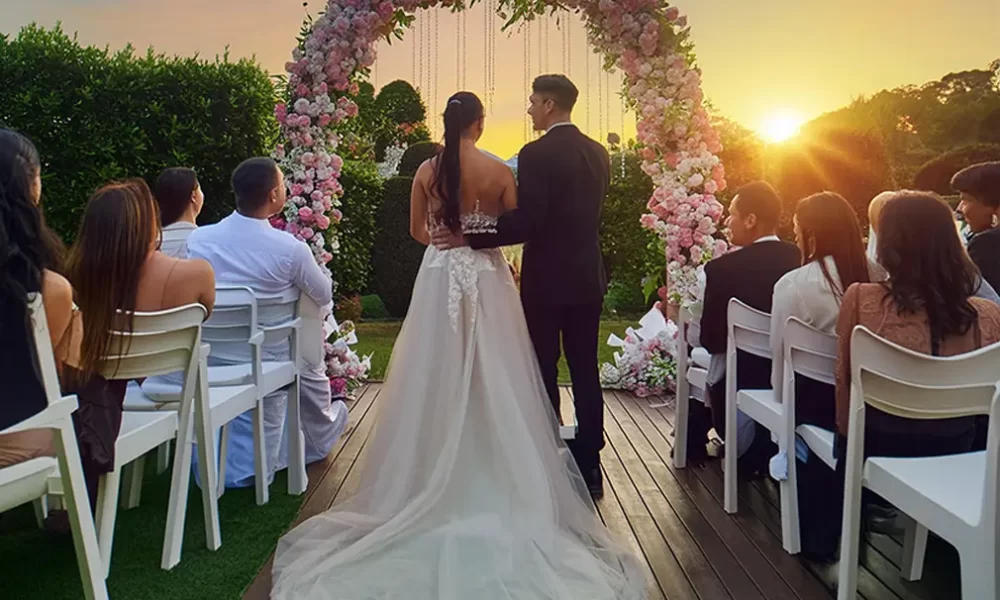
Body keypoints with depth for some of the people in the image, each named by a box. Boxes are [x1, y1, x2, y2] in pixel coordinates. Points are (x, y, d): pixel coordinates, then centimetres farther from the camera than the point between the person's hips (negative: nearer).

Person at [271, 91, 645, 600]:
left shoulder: (426, 171, 1)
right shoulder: (499, 172, -5)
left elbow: (418, 231, 10)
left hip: (439, 277, 2)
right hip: (486, 279, -1)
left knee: (437, 378, 9)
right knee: (491, 380, 6)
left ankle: (434, 481, 16)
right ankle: (492, 476, 12)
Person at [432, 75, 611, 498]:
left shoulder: (537, 154, -15)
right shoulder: (598, 153, 8)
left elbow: (526, 223, -22)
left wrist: (468, 238, -16)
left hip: (546, 280, -6)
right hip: (588, 278, 6)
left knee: (544, 373, 4)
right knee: (585, 372, 11)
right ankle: (589, 465, 18)